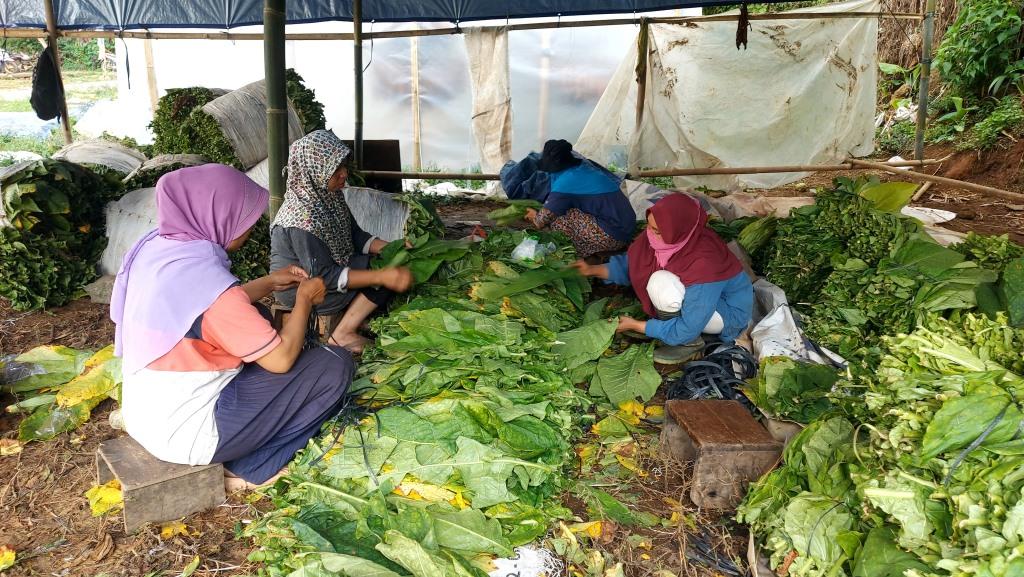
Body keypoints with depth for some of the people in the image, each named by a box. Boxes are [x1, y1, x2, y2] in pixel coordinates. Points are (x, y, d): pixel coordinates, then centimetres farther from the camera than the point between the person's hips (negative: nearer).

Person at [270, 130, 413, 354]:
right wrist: (382, 277, -34)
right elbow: (323, 277, -29)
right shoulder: (303, 217, -30)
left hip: (327, 266, 8)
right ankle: (343, 334, -9)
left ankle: (353, 321, -3)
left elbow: (354, 234, 6)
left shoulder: (328, 195, -5)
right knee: (385, 271, -17)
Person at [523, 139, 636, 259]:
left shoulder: (565, 182, -12)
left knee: (555, 221, -8)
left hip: (612, 238, -8)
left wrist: (534, 216, 18)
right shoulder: (585, 166, 10)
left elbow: (541, 222, -8)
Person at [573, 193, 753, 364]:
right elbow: (631, 265, 0)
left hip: (730, 312, -8)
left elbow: (686, 330, -30)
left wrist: (635, 325, -23)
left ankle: (691, 342, -7)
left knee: (661, 284, -30)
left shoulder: (704, 265, -38)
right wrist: (593, 270, -13)